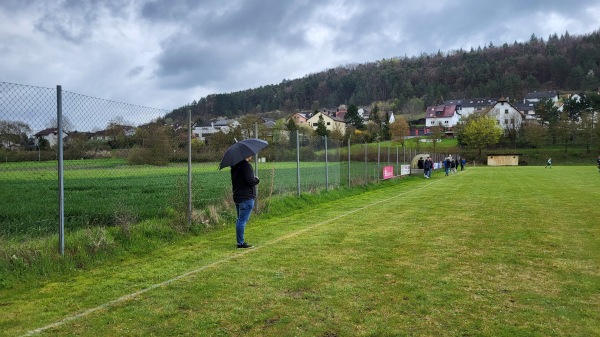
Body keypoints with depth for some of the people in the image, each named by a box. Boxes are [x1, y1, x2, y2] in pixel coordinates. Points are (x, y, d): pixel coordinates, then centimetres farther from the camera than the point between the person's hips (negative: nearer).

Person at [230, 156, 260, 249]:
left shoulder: (235, 166, 12)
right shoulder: (246, 166, -17)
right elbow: (250, 181, -23)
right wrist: (256, 179, -2)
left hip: (237, 197, 9)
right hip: (246, 198, -9)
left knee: (240, 220, 16)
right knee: (243, 220, -5)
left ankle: (240, 241, 24)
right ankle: (241, 243, -1)